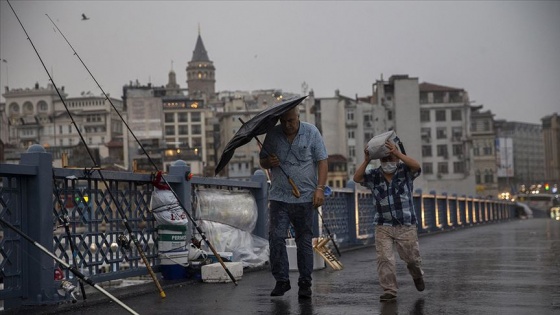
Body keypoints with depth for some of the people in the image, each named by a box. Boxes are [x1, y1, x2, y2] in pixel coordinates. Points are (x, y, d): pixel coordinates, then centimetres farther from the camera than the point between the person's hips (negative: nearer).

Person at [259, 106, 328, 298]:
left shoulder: (311, 132, 1)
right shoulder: (273, 135, 6)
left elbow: (322, 161, -1)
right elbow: (262, 160, 15)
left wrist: (320, 188, -11)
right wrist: (268, 162, -9)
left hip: (304, 198, -1)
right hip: (279, 197, 2)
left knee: (304, 241, 5)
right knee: (276, 237, -8)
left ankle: (305, 283, 13)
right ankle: (281, 280, 2)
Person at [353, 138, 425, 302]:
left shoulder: (405, 172, -4)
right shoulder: (374, 175, 1)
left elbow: (416, 166, -25)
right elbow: (357, 178, -12)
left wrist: (397, 153, -34)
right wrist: (366, 161, -23)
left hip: (406, 226, -1)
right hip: (383, 227, 1)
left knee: (412, 258, 12)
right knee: (384, 258, -8)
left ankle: (417, 275, 45)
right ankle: (389, 290, 1)